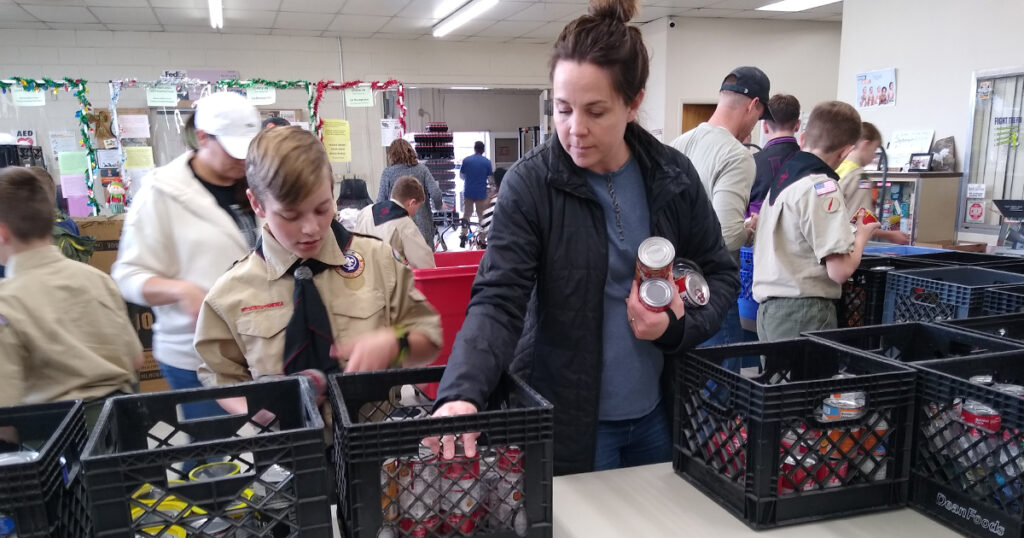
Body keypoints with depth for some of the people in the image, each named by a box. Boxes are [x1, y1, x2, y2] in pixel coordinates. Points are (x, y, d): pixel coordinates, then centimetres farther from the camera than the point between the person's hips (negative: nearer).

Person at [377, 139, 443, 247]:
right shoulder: (422, 169, 3)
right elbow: (436, 193, -5)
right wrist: (438, 206, 14)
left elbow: (381, 200, -4)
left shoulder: (387, 172, -3)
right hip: (422, 225, 2)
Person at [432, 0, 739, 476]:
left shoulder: (673, 175, -4)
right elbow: (497, 300, -21)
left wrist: (681, 327, -13)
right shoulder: (530, 184, -15)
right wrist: (461, 392, -38)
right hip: (565, 418, -3)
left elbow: (720, 273, 6)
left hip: (658, 414, 4)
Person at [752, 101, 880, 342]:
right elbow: (840, 270, -17)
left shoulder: (780, 177, 9)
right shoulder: (822, 188, -14)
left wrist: (846, 227, 19)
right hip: (803, 313, -8)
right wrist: (862, 236, 1)